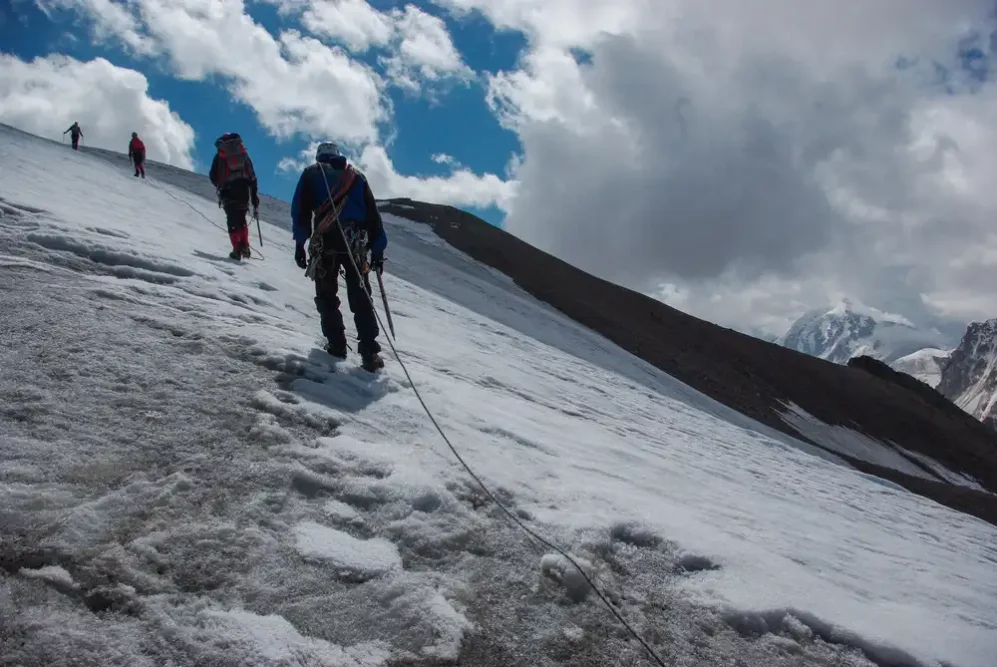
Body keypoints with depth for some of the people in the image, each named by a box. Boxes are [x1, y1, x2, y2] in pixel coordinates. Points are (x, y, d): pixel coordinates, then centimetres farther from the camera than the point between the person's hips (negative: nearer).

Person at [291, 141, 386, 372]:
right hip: (356, 243, 2)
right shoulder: (357, 176, 21)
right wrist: (378, 250, 15)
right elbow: (373, 214, 16)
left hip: (326, 240, -2)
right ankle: (370, 351, -7)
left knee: (327, 295, 9)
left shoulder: (311, 173, 15)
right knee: (361, 297, 2)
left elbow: (300, 209, 2)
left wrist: (300, 242, 0)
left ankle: (336, 346, 2)